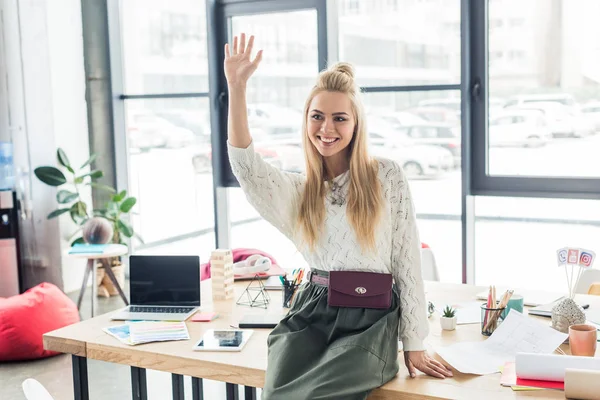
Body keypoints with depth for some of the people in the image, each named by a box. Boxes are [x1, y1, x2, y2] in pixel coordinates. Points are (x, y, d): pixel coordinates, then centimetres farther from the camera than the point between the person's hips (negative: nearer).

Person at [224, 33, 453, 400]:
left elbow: (408, 261, 2)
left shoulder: (387, 176, 2)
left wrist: (415, 345, 2)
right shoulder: (297, 190, 10)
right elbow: (246, 167, -11)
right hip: (312, 315, 3)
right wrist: (237, 86, -19)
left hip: (370, 321, -2)